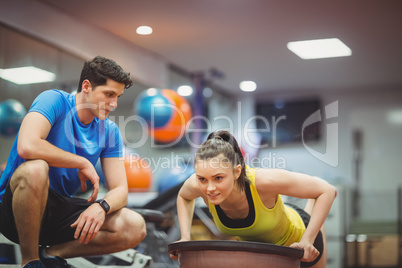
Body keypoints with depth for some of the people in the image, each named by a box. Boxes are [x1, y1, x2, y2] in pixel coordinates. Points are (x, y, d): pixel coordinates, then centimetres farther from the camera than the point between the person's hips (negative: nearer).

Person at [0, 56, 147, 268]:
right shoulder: (54, 100, -11)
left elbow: (120, 190, 1)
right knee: (35, 169, -39)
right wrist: (84, 164, -19)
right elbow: (27, 146, -31)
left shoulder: (109, 131, 5)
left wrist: (102, 206, -24)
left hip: (60, 214, 5)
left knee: (135, 228, -14)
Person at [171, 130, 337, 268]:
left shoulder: (263, 181, -44)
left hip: (294, 238, -3)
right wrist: (185, 237, -17)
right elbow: (183, 196, -5)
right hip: (253, 243, 3)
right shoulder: (197, 185, -33)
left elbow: (328, 191, -33)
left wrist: (307, 241, -34)